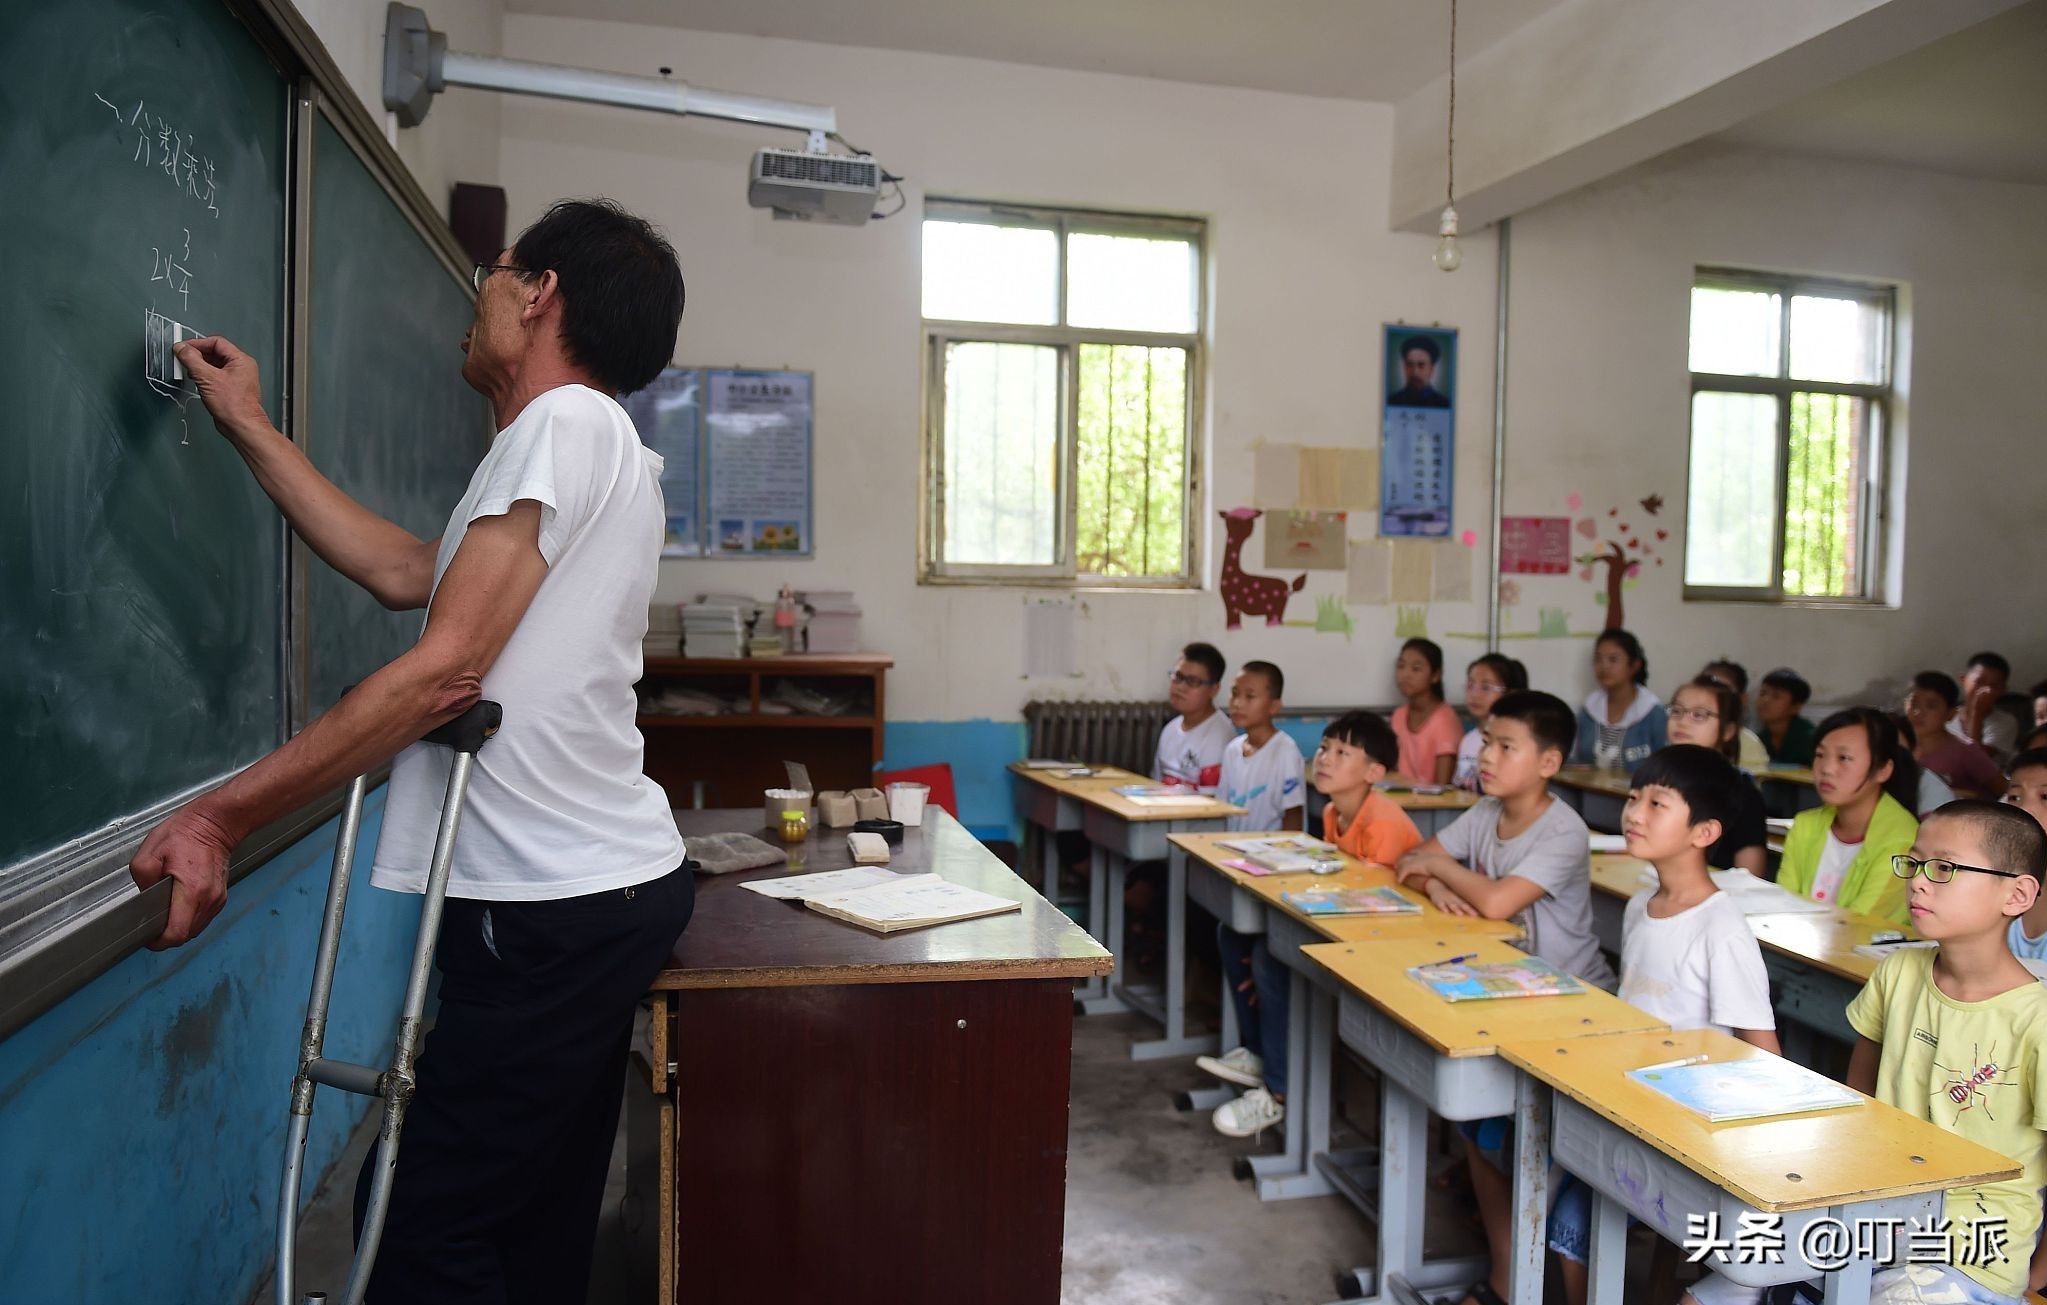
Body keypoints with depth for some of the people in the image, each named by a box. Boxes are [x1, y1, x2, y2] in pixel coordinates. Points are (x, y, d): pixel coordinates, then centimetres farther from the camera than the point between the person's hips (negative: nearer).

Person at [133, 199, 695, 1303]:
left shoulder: (566, 422, -11)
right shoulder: (604, 449, 21)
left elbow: (447, 672, -18)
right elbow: (400, 572, 23)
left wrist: (219, 817, -14)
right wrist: (248, 428, 28)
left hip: (556, 909, -10)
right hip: (606, 883, 10)